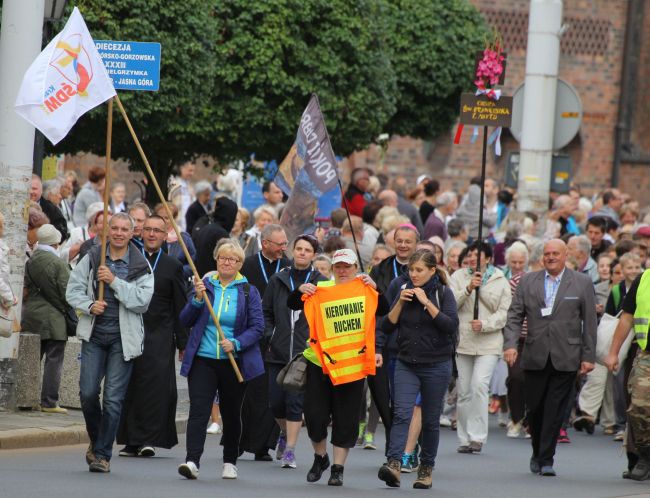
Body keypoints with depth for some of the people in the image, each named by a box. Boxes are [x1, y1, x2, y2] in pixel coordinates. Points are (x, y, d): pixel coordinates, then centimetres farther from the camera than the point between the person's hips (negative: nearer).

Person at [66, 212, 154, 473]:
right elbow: (73, 289, 7)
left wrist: (114, 281, -16)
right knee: (88, 393, -5)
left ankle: (102, 454, 2)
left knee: (113, 398, -5)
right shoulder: (92, 258, 6)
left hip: (122, 338, -2)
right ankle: (95, 441, 20)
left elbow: (142, 300, -10)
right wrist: (89, 305, -12)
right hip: (94, 334, 2)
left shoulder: (141, 265, 0)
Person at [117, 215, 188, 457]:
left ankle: (149, 439, -8)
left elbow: (180, 309, 7)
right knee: (130, 387, 2)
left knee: (156, 386, -10)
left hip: (159, 337, -2)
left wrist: (183, 344, 3)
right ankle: (132, 441, 8)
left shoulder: (173, 266, 7)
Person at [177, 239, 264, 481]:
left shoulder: (248, 291, 2)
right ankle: (192, 462, -21)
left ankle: (230, 463, 25)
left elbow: (257, 327, -2)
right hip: (203, 360, 0)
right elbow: (185, 320, 5)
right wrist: (197, 299, -11)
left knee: (231, 414, 11)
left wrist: (236, 343, -17)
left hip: (234, 362, 0)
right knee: (198, 410, -13)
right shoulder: (205, 285, 6)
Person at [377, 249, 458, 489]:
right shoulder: (405, 291, 7)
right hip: (406, 364, 2)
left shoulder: (443, 293, -3)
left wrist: (427, 302, -19)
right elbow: (386, 327, 4)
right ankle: (394, 463, -27)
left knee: (430, 420, 7)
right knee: (401, 413, -16)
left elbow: (451, 325, -17)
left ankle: (426, 469, 19)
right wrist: (400, 303, -9)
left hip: (436, 366, -2)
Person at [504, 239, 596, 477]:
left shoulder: (582, 283, 4)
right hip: (535, 357, 2)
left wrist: (588, 356, -1)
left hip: (565, 358, -2)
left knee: (555, 410, -5)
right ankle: (538, 454, 26)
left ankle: (546, 460, -2)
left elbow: (589, 322, 4)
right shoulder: (527, 281, 8)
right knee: (535, 408, 6)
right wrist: (510, 344, -9)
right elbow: (514, 316, 6)